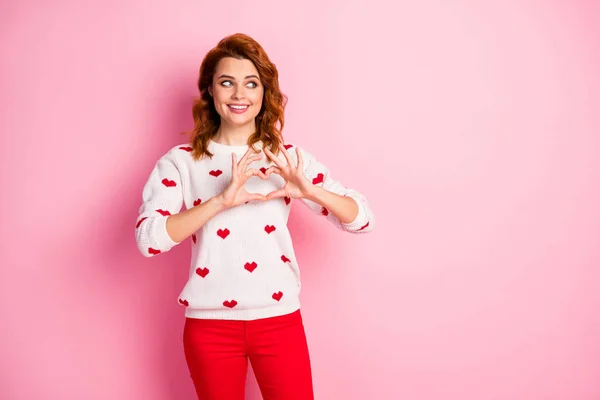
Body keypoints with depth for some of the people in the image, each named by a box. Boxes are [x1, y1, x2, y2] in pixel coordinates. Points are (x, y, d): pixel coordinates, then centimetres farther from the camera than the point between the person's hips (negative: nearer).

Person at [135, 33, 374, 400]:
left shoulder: (290, 159, 1)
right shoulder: (180, 162, -3)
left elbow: (363, 220, -2)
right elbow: (148, 239, -17)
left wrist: (310, 191, -20)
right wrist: (221, 200, -27)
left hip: (280, 321, 1)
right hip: (211, 325, 0)